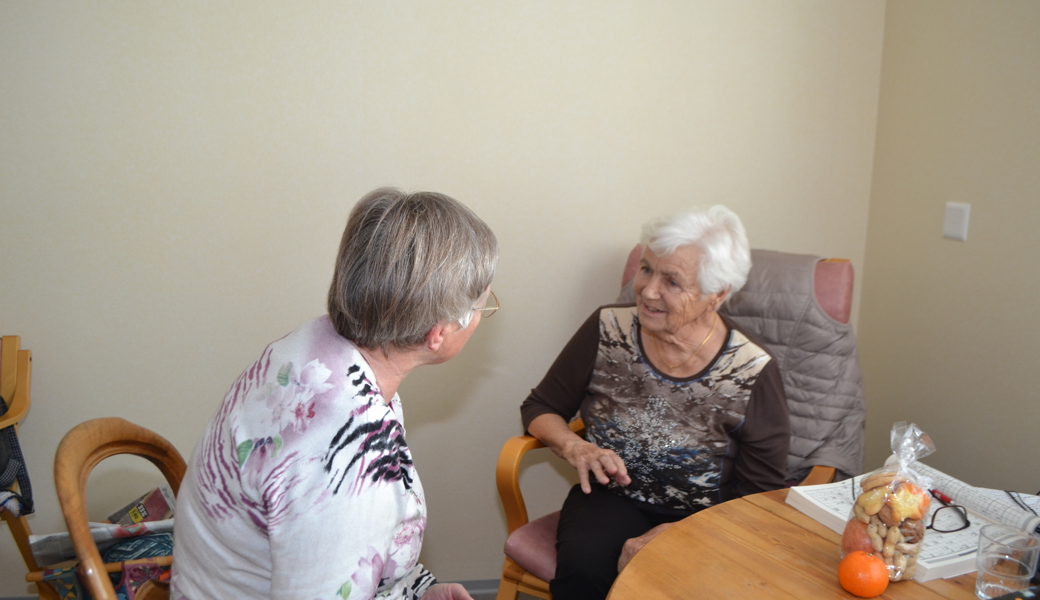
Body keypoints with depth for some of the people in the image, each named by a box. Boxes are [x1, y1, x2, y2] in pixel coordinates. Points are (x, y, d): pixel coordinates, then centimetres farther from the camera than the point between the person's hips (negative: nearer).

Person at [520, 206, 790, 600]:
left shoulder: (753, 374, -12)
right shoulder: (607, 330, -6)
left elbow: (761, 498, -7)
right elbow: (540, 408, 7)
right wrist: (574, 448, -15)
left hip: (703, 519, -1)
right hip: (613, 497, 2)